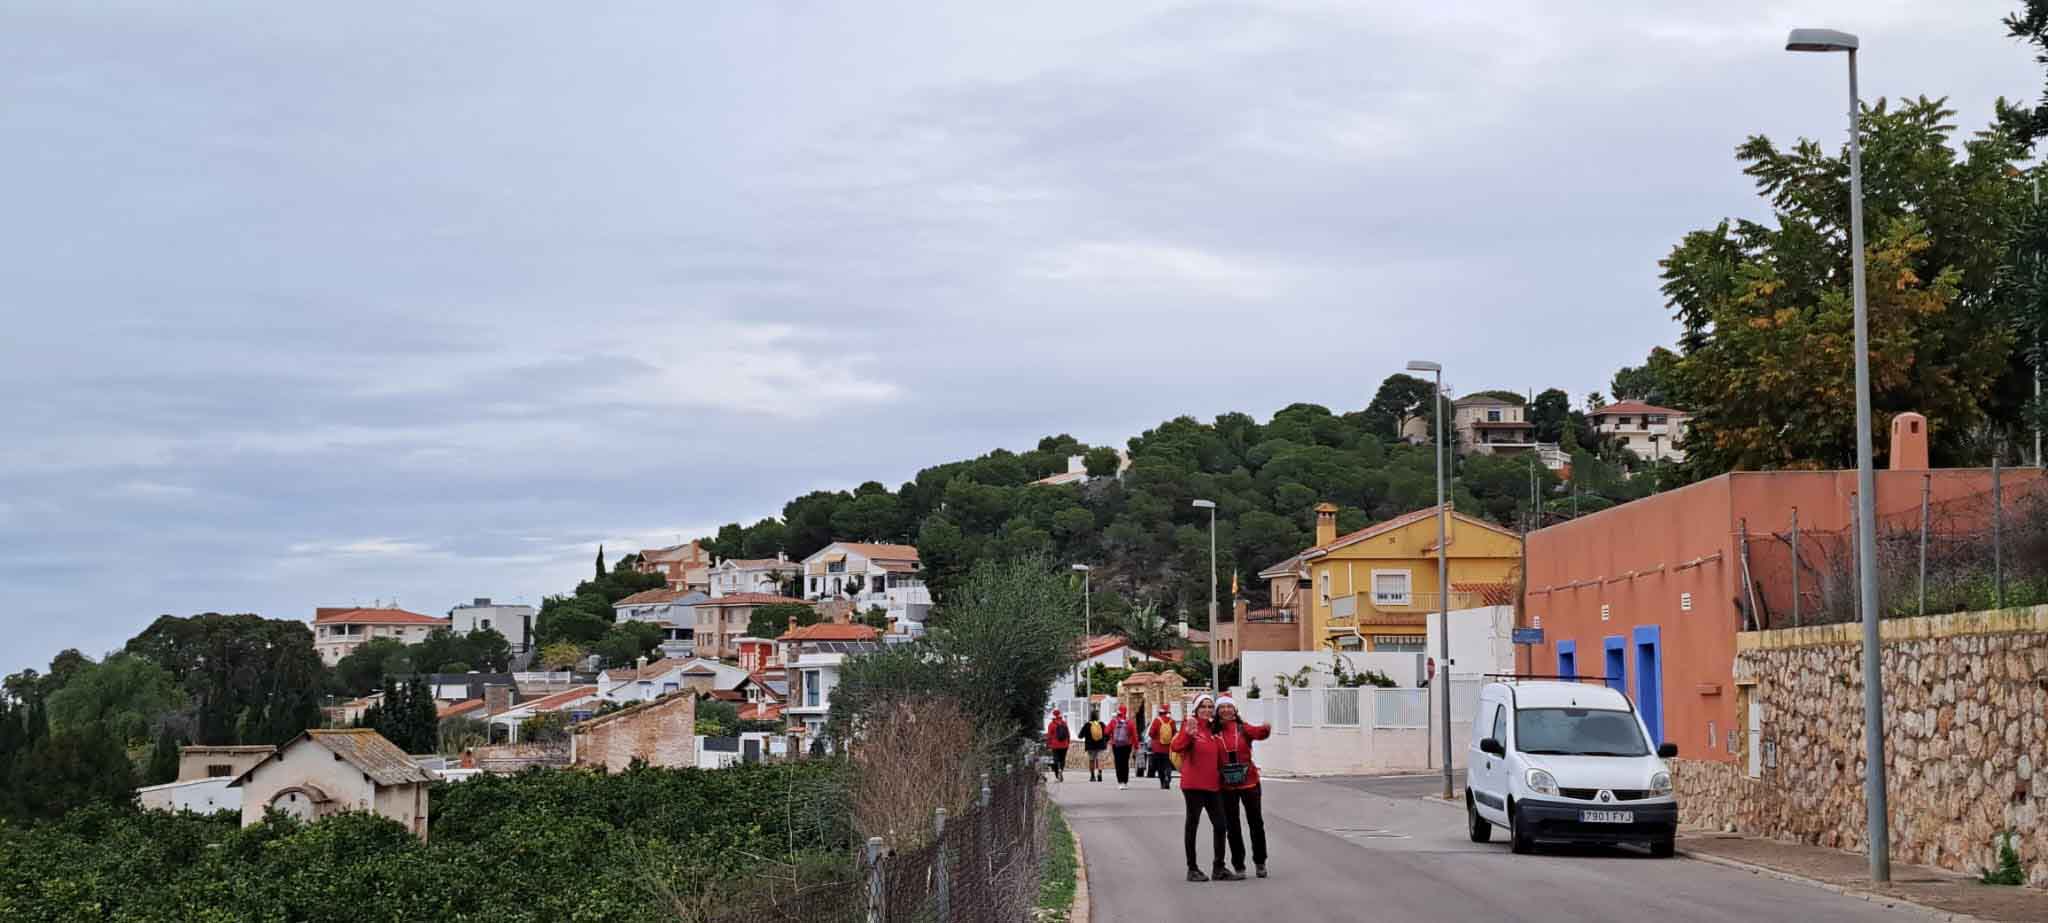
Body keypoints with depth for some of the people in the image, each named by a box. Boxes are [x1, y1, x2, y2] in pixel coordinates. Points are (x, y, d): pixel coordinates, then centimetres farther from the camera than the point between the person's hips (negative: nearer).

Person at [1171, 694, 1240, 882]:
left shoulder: (1214, 730, 13)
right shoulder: (1190, 725, -7)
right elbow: (1176, 747, -22)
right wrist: (1187, 733, -37)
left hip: (1212, 785, 7)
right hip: (1193, 784, -7)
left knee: (1219, 825, 8)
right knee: (1192, 824, 2)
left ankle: (1219, 868, 17)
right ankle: (1192, 869, 9)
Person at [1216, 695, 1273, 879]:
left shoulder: (1243, 728, -3)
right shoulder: (1214, 732, -1)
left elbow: (1258, 733, -23)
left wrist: (1266, 729, -44)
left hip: (1249, 781, 0)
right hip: (1226, 786, 0)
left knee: (1256, 822, 7)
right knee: (1232, 826, 7)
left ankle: (1260, 862, 23)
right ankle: (1238, 865, 17)